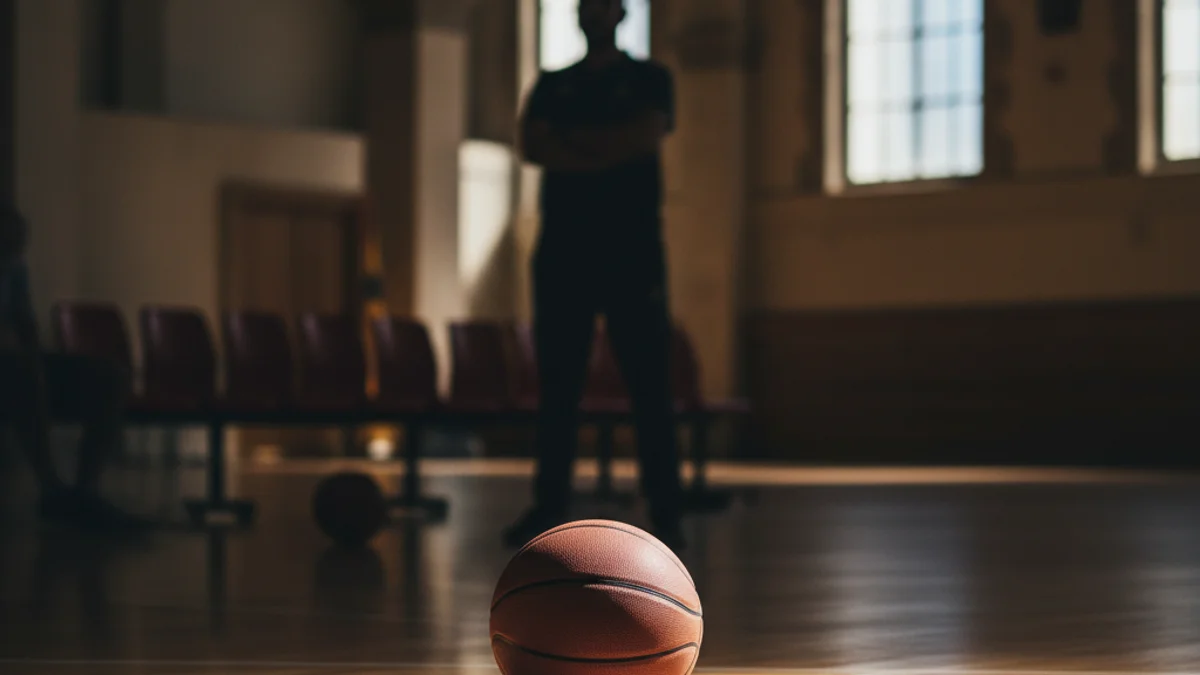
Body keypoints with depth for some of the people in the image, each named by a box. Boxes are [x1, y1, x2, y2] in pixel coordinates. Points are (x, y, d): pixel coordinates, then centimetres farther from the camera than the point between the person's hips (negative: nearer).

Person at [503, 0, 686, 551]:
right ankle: (548, 507, 5)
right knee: (557, 385, 1)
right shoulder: (552, 85, 17)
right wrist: (608, 151, -10)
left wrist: (575, 139, -1)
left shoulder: (648, 79, 10)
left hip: (632, 251, -3)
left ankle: (665, 513, -6)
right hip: (562, 251, 3)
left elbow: (647, 136, -8)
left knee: (649, 386, -6)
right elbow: (532, 145, 0)